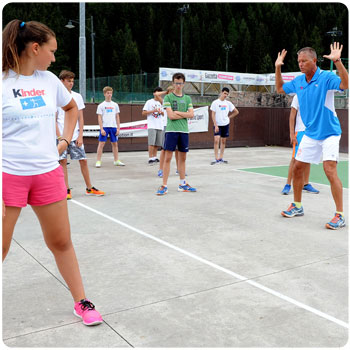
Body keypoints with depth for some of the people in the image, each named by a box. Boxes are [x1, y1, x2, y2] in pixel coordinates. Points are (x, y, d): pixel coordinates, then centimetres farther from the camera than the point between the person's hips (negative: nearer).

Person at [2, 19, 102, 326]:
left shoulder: (50, 80, 8)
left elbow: (71, 107, 26)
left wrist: (65, 140, 15)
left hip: (48, 172, 4)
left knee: (61, 242, 12)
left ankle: (81, 302, 25)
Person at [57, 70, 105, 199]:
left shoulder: (77, 96, 7)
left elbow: (80, 118, 6)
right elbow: (54, 119, -1)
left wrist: (80, 136, -2)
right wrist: (59, 136, -9)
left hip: (76, 135, 2)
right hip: (62, 136, -2)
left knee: (83, 160, 2)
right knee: (62, 161, 0)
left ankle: (89, 188, 12)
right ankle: (67, 190, 9)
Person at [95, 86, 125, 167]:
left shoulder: (115, 105, 11)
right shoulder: (101, 105, 3)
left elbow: (117, 117, 12)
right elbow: (99, 118, -2)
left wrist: (118, 128, 4)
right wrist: (101, 129, -11)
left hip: (113, 127, 3)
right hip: (104, 127, -3)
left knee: (115, 143, 7)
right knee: (101, 143, -5)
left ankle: (116, 161, 15)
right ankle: (98, 161, -1)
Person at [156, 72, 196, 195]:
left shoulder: (187, 98, 12)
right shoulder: (168, 97, 0)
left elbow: (191, 114, 1)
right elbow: (171, 115, -11)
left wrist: (177, 112, -8)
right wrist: (184, 114, -3)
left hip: (184, 131, 4)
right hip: (171, 130, -4)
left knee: (182, 158, 10)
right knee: (167, 158, -5)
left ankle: (182, 184, 21)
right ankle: (164, 186, -2)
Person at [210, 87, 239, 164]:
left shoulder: (228, 103, 5)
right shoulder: (215, 102, -4)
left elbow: (236, 112, 14)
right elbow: (213, 115, -7)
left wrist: (229, 117, 4)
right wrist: (215, 125, -15)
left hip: (225, 124, 4)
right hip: (217, 125, -4)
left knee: (223, 141, 8)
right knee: (216, 140, -14)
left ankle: (221, 158, 16)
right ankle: (216, 159, -11)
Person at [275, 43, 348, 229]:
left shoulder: (326, 77, -14)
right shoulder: (298, 81, 5)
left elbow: (346, 84, -30)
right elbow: (280, 89, 21)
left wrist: (337, 61, -39)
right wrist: (278, 68, 11)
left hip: (329, 133, -7)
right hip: (310, 134, 7)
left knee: (330, 170, -17)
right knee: (297, 168, 9)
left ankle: (340, 216, -9)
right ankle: (297, 206, 27)